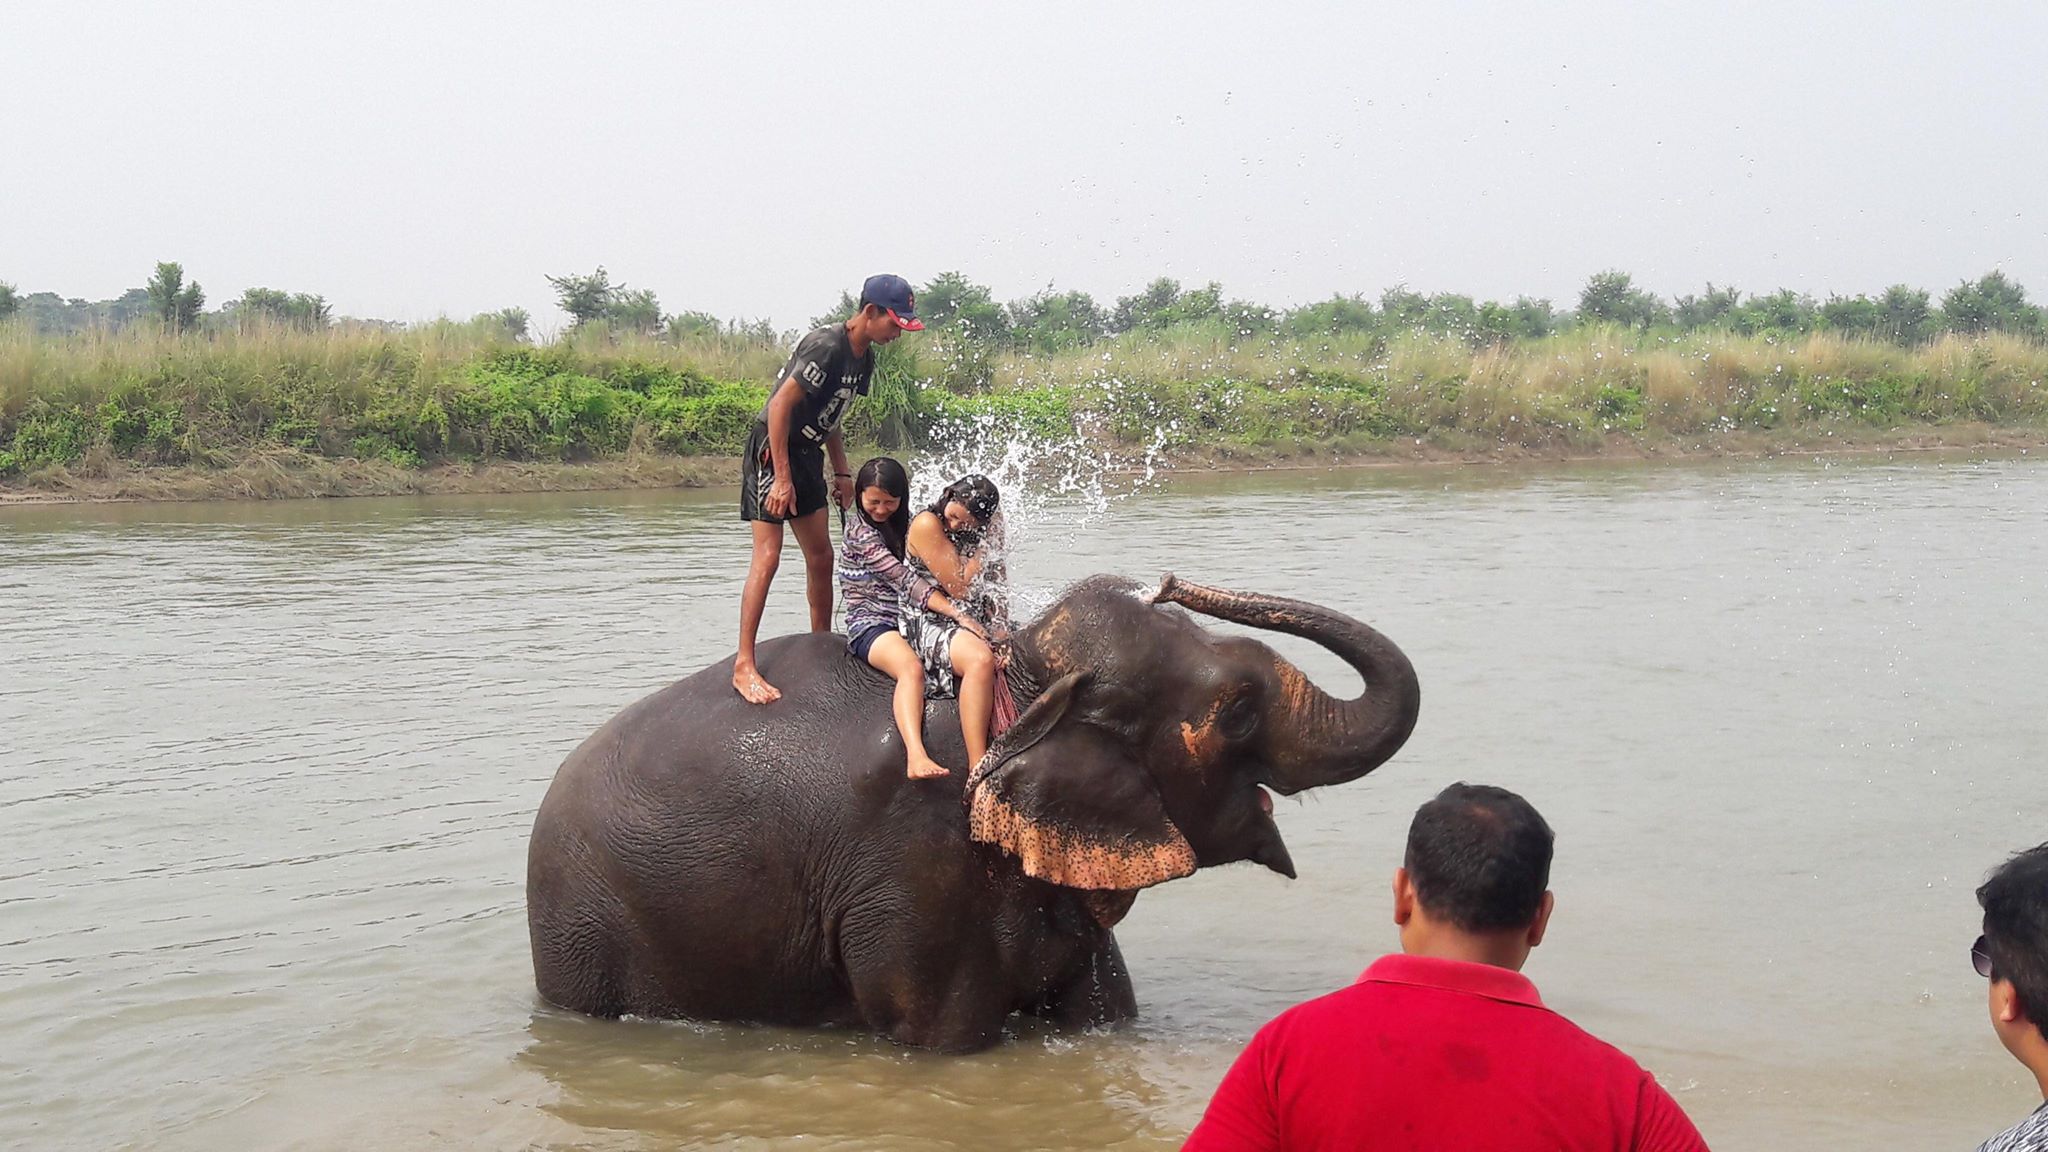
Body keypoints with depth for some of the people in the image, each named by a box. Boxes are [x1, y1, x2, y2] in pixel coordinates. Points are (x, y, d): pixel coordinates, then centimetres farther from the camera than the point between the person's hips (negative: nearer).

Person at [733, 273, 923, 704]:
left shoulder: (864, 356, 8)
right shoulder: (826, 346, -22)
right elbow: (781, 404, -24)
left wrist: (842, 473, 16)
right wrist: (782, 478, -25)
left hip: (806, 453, 9)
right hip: (771, 451, -9)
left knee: (820, 555, 12)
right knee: (767, 555, -15)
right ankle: (743, 666, -15)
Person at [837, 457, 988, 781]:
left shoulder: (905, 528, 21)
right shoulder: (860, 533, -4)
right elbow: (907, 581, -13)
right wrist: (957, 614, -20)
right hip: (871, 626, -7)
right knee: (911, 668, -40)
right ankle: (916, 757, -59)